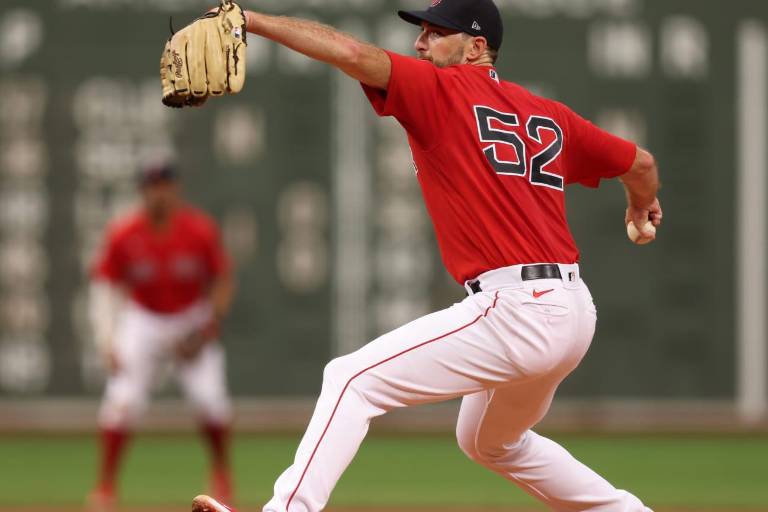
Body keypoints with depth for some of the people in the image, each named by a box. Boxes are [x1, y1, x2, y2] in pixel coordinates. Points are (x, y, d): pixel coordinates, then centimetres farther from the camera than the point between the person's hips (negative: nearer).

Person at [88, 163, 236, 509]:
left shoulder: (200, 230, -17)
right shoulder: (123, 235, -16)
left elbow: (223, 282, -5)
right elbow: (105, 286, -8)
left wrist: (207, 332, -14)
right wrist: (107, 340, -18)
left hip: (193, 322, 0)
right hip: (142, 322, 0)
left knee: (210, 398, -14)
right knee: (122, 399, -16)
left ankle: (221, 475, 13)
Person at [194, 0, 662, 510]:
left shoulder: (442, 91, -3)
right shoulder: (549, 115, 17)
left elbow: (354, 55, -17)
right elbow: (640, 163, 25)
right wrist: (644, 209, 47)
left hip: (516, 310, -9)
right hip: (573, 313, 9)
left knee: (352, 379, -11)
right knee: (491, 442, 32)